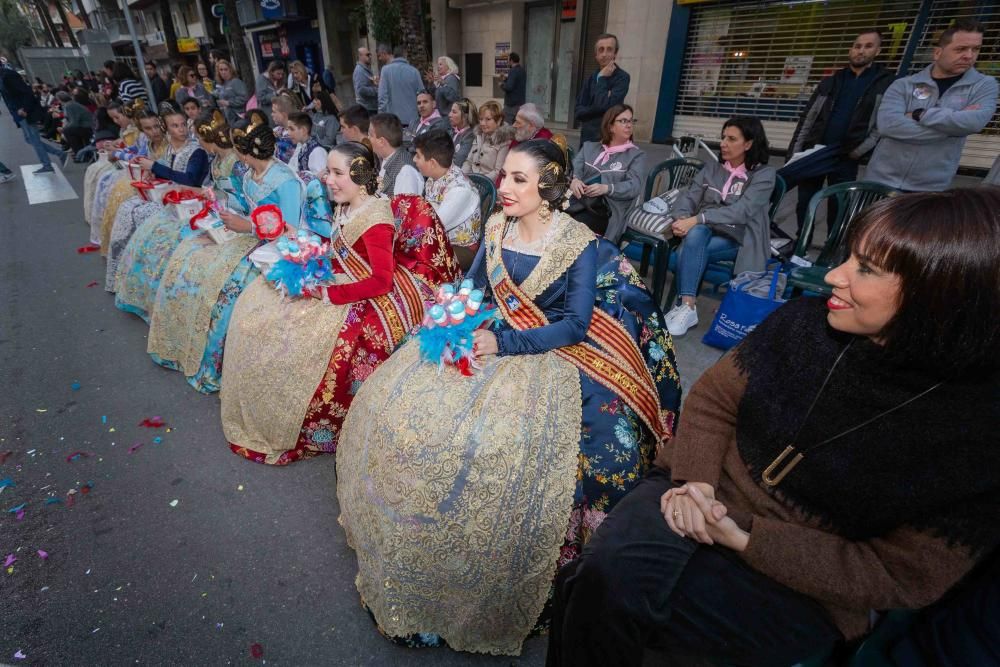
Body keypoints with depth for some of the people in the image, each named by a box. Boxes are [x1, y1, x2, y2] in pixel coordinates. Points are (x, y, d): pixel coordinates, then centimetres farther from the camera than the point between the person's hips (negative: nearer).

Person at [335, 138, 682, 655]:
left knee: (494, 446, -24)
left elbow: (575, 326, -15)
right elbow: (472, 286, 12)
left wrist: (503, 344, -23)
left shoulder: (580, 245, -11)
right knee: (394, 399, -2)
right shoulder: (496, 226, 4)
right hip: (492, 338, 6)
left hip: (552, 356, -5)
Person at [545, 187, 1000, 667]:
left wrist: (746, 540, -19)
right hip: (705, 495, 3)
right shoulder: (804, 322, -8)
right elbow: (712, 398, 0)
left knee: (608, 594, -22)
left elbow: (900, 576, -11)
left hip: (801, 582, -2)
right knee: (608, 573, -26)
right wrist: (695, 479, -17)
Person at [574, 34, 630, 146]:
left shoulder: (622, 77, -5)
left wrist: (602, 79, -6)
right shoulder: (590, 79, 12)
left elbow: (605, 105, -18)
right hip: (587, 139, 5)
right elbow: (578, 112, 3)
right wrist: (599, 109, -12)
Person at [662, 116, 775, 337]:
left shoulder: (764, 174, -2)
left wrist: (697, 219, -29)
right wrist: (681, 218, -22)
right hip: (705, 231, 3)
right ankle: (686, 307, -39)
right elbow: (689, 195, 2)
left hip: (740, 238, -3)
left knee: (689, 248, -33)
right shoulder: (711, 167, 13)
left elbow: (742, 211, -18)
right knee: (695, 234, -35)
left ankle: (685, 307, -31)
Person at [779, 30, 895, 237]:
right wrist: (794, 153, 0)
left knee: (838, 210, 3)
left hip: (846, 157, -2)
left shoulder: (887, 83, 4)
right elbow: (808, 118, 8)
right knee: (804, 206, 3)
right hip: (813, 152, 2)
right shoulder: (831, 82, 12)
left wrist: (859, 151, -13)